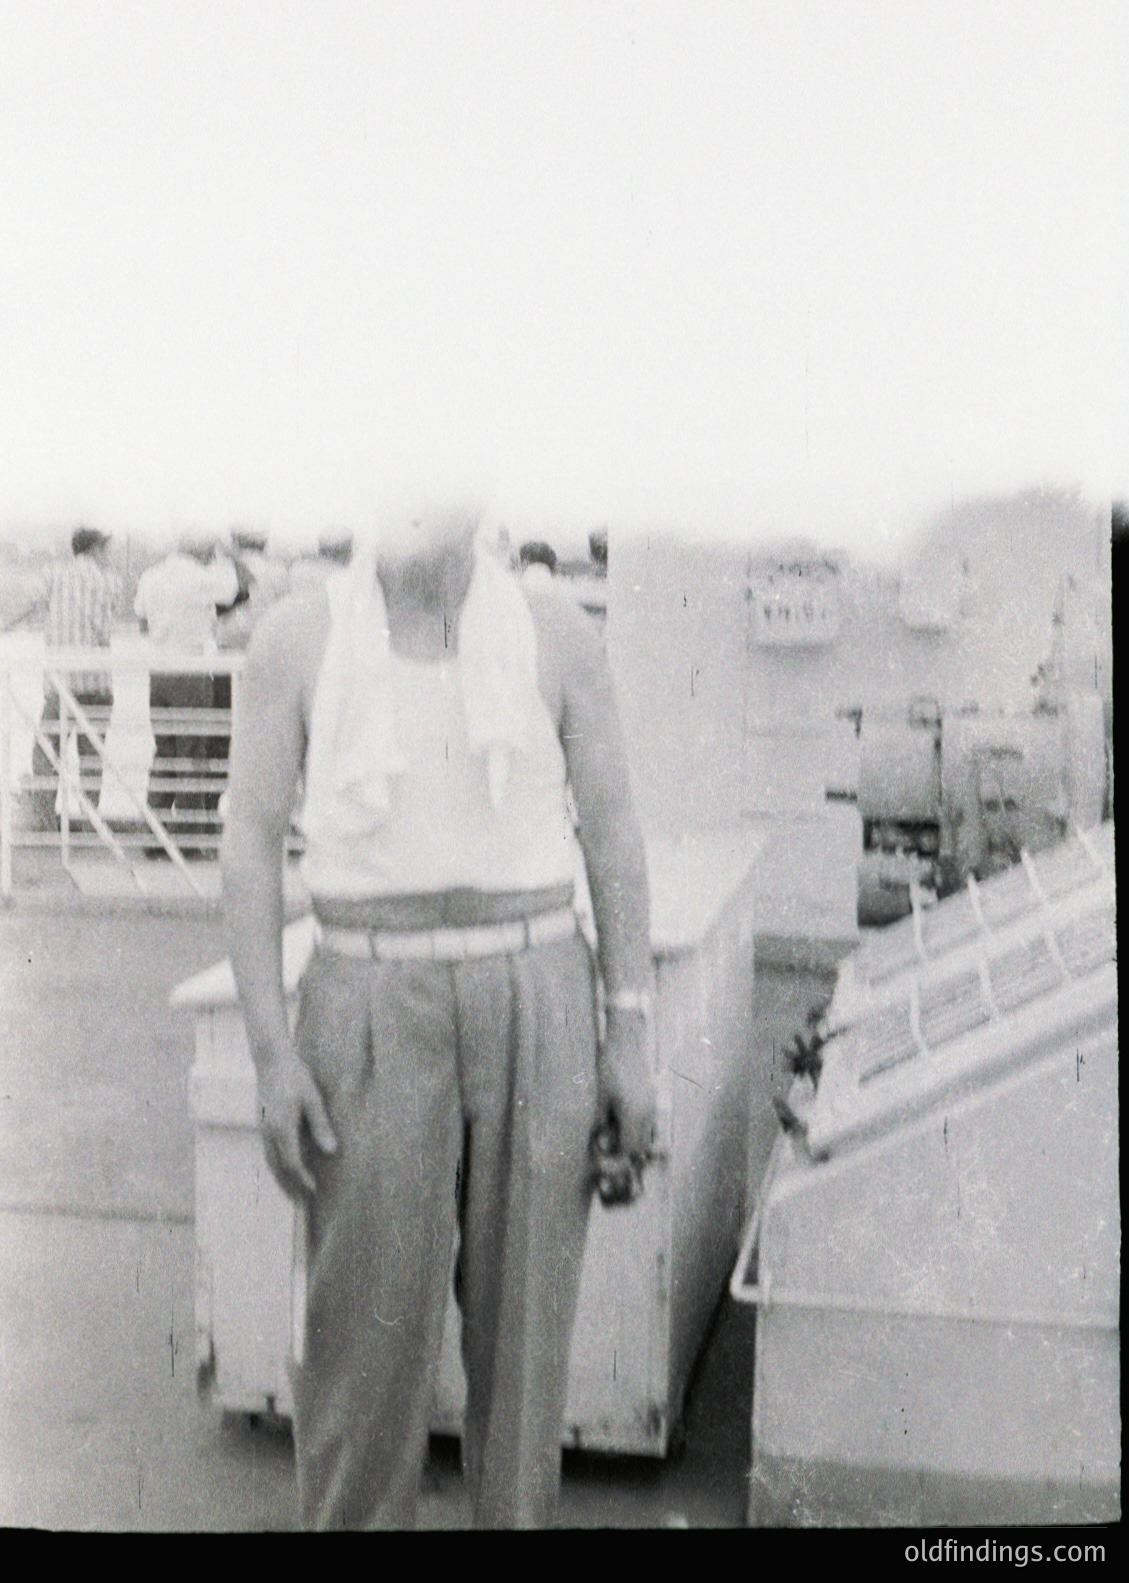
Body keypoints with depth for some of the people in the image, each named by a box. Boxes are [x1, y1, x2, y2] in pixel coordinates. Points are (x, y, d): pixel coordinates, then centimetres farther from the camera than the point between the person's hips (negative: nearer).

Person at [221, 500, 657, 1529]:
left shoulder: (558, 636, 1)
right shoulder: (297, 641, -1)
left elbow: (615, 834, 3)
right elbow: (252, 843, -1)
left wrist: (632, 1038, -1)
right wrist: (272, 1052, -8)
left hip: (537, 997, 1)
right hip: (373, 1009, -1)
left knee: (525, 1304, 10)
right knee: (367, 1318, 4)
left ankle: (518, 1519, 31)